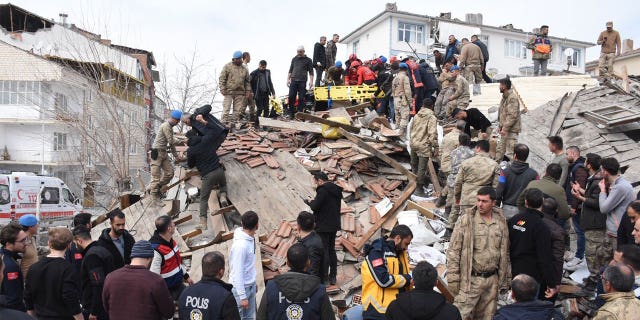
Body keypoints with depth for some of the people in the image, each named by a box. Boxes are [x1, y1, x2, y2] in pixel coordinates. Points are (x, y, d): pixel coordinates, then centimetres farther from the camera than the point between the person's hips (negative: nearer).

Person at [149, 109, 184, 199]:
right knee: (156, 176, -5)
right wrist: (181, 141, -3)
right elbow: (171, 141, -17)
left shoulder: (170, 127, 16)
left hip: (164, 153, 9)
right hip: (157, 152, -9)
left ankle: (157, 188, 20)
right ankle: (154, 193, 4)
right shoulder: (166, 126, -15)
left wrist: (176, 156, 20)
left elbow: (171, 142, 21)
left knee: (169, 173, 6)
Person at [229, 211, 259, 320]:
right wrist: (242, 297, -22)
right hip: (240, 287, -9)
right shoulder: (240, 245, -27)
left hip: (250, 285, 9)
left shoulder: (250, 239, 0)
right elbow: (237, 273, -25)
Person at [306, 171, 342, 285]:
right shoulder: (336, 190, 11)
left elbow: (315, 207, -21)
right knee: (331, 250, 16)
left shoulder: (322, 190, -17)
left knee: (323, 251, -3)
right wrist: (314, 202, 11)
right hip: (334, 225, 9)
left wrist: (310, 202, 0)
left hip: (323, 226, -9)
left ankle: (323, 278, 0)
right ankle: (333, 277, 22)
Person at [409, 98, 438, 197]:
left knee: (414, 165, 20)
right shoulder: (432, 117, -12)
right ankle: (419, 189, 5)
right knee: (422, 168, 0)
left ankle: (416, 184, 36)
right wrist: (435, 147, -14)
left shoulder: (416, 115, 9)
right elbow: (433, 133, -18)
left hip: (413, 143, 7)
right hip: (424, 146, -7)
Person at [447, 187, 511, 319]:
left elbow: (505, 252, 14)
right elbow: (453, 250, -6)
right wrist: (453, 278, -10)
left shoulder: (501, 222, 6)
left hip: (492, 280, 4)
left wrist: (505, 280, 14)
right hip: (470, 279, -4)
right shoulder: (466, 220, -7)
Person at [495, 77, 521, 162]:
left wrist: (505, 128, -23)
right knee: (499, 150, 17)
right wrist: (500, 125, 14)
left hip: (511, 130, -10)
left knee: (510, 153, -10)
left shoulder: (513, 98, -16)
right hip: (505, 130, 10)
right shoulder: (504, 97, 15)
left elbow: (513, 116, -23)